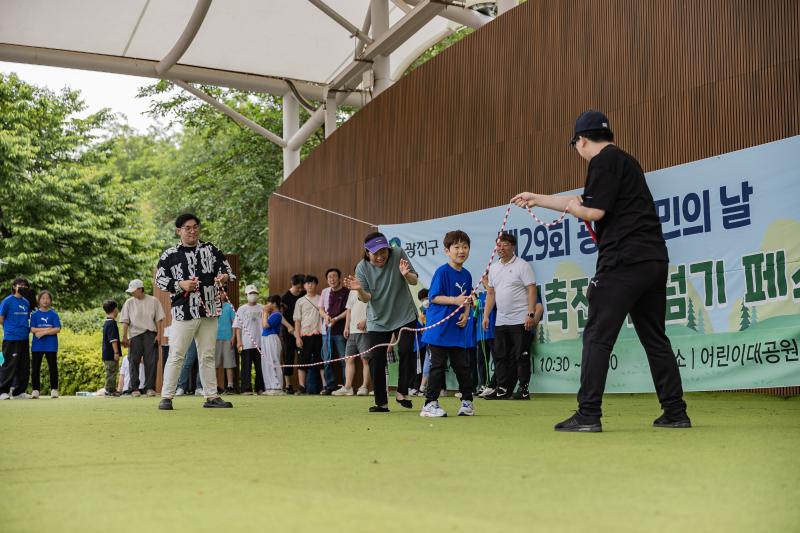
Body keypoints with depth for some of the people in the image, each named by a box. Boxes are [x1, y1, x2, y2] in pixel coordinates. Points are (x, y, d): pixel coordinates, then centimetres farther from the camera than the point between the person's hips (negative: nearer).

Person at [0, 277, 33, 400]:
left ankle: (19, 391, 17)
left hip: (24, 339, 7)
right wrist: (11, 328, -2)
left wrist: (27, 328, 7)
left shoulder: (26, 302, 12)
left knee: (24, 367, 9)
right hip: (11, 339, -7)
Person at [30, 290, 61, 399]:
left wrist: (43, 332, -12)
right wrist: (49, 329, -10)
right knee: (35, 368, 2)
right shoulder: (35, 314, 6)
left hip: (51, 346, -1)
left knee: (53, 367, 2)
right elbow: (33, 329, -5)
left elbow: (57, 329, -6)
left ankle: (54, 390, 9)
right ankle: (35, 390, 9)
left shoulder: (53, 314, 4)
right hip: (37, 345, 1)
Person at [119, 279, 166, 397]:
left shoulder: (153, 301, 4)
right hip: (135, 334, 1)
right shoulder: (129, 303, 7)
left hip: (150, 334, -1)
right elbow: (125, 321, 4)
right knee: (134, 361, -1)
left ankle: (150, 387, 0)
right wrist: (124, 337, -4)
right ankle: (134, 388, 4)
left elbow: (158, 319, 5)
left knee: (151, 361, -5)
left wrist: (158, 334, -3)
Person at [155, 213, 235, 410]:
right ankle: (166, 397, 2)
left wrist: (225, 276, -13)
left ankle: (211, 396, 16)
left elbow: (225, 266, 11)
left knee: (208, 355, 10)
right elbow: (159, 278, 1)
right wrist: (180, 285, -15)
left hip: (209, 311, 4)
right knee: (176, 355, -4)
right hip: (183, 311, -3)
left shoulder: (210, 249, 9)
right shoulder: (169, 255, 0)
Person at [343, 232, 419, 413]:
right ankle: (381, 403, 4)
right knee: (376, 360, -5)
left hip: (404, 315, 0)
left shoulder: (398, 254, -12)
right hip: (377, 320, 1)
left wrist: (406, 274, -32)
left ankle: (401, 392, 7)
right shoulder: (362, 267, -11)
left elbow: (414, 281, -9)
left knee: (407, 351, -12)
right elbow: (366, 298, -14)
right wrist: (359, 290, -37)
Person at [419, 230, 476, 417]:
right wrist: (455, 300, -22)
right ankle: (430, 403, 4)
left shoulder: (466, 275, 10)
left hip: (458, 328, 6)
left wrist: (466, 314, -2)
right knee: (438, 365, -3)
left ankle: (467, 401, 18)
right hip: (440, 328, -6)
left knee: (462, 365, 8)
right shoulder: (442, 271, -10)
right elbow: (433, 297, -13)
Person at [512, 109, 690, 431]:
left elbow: (594, 211, -14)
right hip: (654, 260, 9)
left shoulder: (603, 161, -4)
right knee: (654, 338, 13)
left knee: (598, 336, -6)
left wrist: (572, 208, 8)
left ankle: (588, 415, -8)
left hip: (623, 261, -9)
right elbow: (583, 201, 33)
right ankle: (675, 413, 14)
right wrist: (537, 199, 39)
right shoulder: (625, 161, 26)